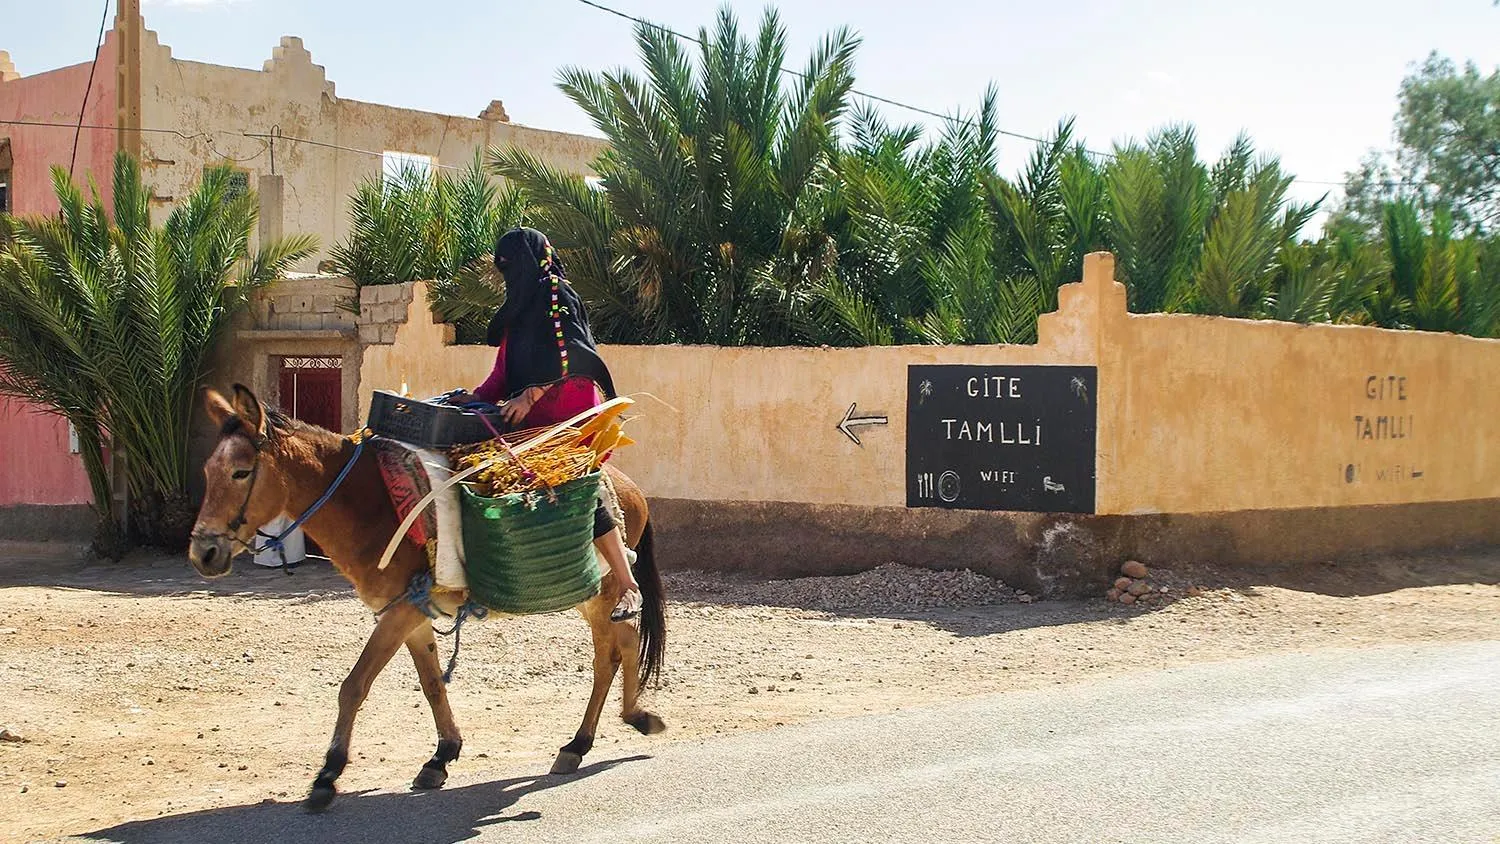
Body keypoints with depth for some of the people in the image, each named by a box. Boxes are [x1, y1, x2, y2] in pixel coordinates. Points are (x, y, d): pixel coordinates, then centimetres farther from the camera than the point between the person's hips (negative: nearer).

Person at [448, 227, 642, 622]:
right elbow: (505, 370, 20)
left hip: (568, 417, -9)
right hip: (531, 420, 9)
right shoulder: (519, 307, 22)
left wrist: (529, 395, -24)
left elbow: (566, 357, -16)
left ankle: (628, 586, -14)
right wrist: (477, 396, 6)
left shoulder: (558, 295, -4)